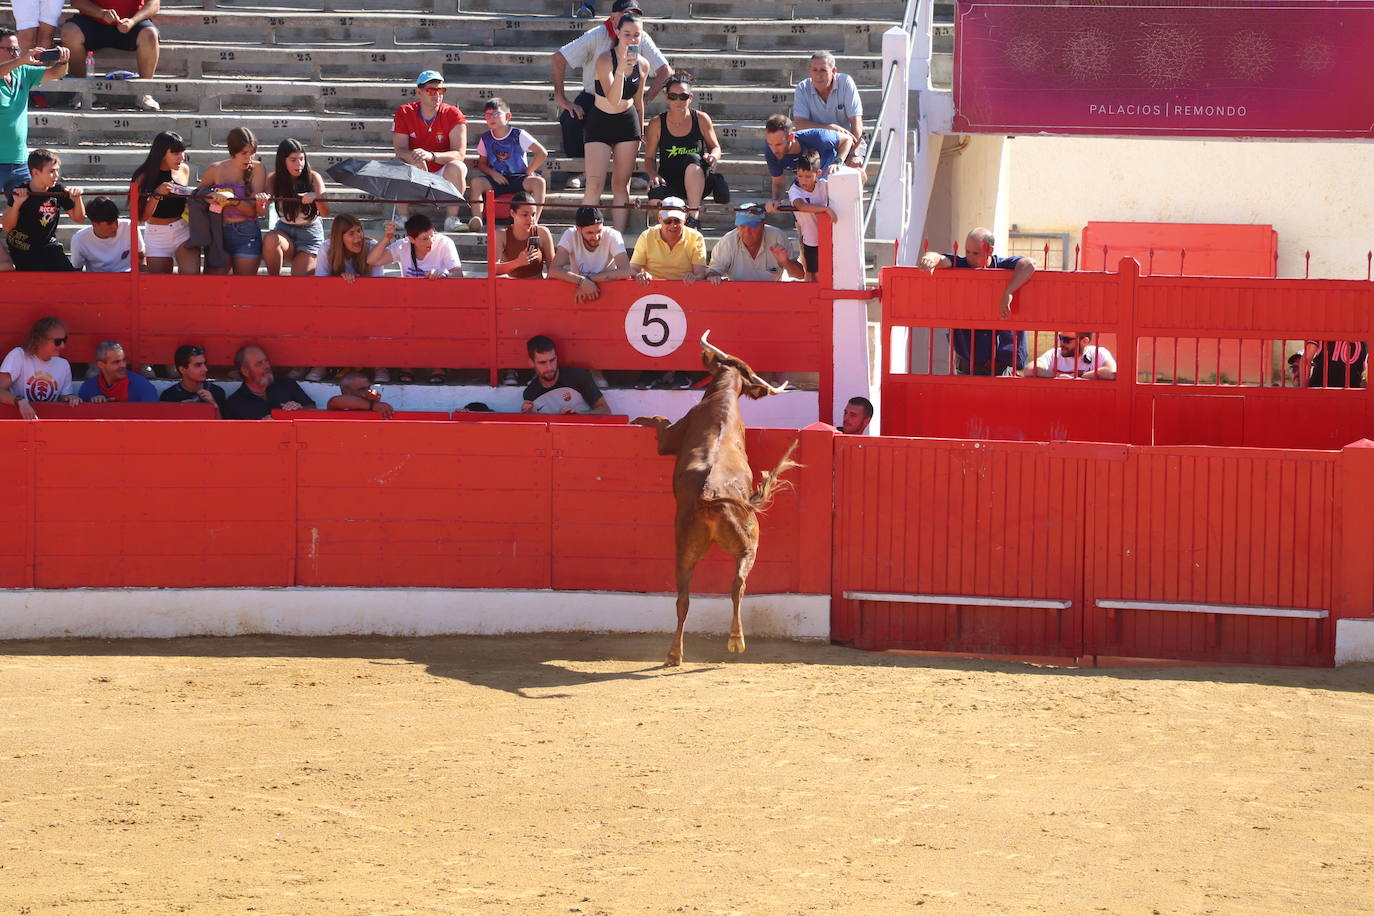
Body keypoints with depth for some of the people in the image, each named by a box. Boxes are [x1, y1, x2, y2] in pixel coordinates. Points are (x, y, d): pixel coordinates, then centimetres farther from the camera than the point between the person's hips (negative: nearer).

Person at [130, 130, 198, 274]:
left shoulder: (184, 170, 2)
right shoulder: (145, 177, -9)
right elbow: (143, 216, -11)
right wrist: (156, 194, -24)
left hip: (184, 231, 1)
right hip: (157, 235, -1)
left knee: (191, 274, -23)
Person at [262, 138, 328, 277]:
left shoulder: (313, 177, -11)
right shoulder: (274, 179, -6)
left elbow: (325, 213, -20)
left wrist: (315, 197, -43)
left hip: (310, 235, -1)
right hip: (284, 231, 1)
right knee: (270, 239, -35)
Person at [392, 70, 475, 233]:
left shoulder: (453, 114, -10)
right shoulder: (404, 113, -5)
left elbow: (460, 153, -19)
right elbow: (399, 150, -13)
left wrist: (431, 156, -39)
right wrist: (413, 156, -39)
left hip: (443, 173, -1)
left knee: (456, 167, -32)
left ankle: (451, 220, -25)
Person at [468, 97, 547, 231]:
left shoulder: (518, 135, -4)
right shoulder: (485, 139, 7)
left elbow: (542, 153, -8)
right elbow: (481, 163, 12)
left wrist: (529, 172, -10)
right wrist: (492, 173, -8)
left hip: (519, 179, -2)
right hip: (497, 179, 2)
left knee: (538, 181, -32)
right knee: (476, 182, -27)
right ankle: (476, 220, -37)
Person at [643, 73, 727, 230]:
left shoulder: (701, 119, 0)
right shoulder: (656, 124, 0)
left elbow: (715, 147, 11)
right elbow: (650, 158, 7)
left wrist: (713, 156, -13)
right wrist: (653, 175, -14)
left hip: (699, 180, 0)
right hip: (670, 183, 0)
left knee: (692, 159, -35)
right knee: (657, 195, -36)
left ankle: (694, 217, -37)